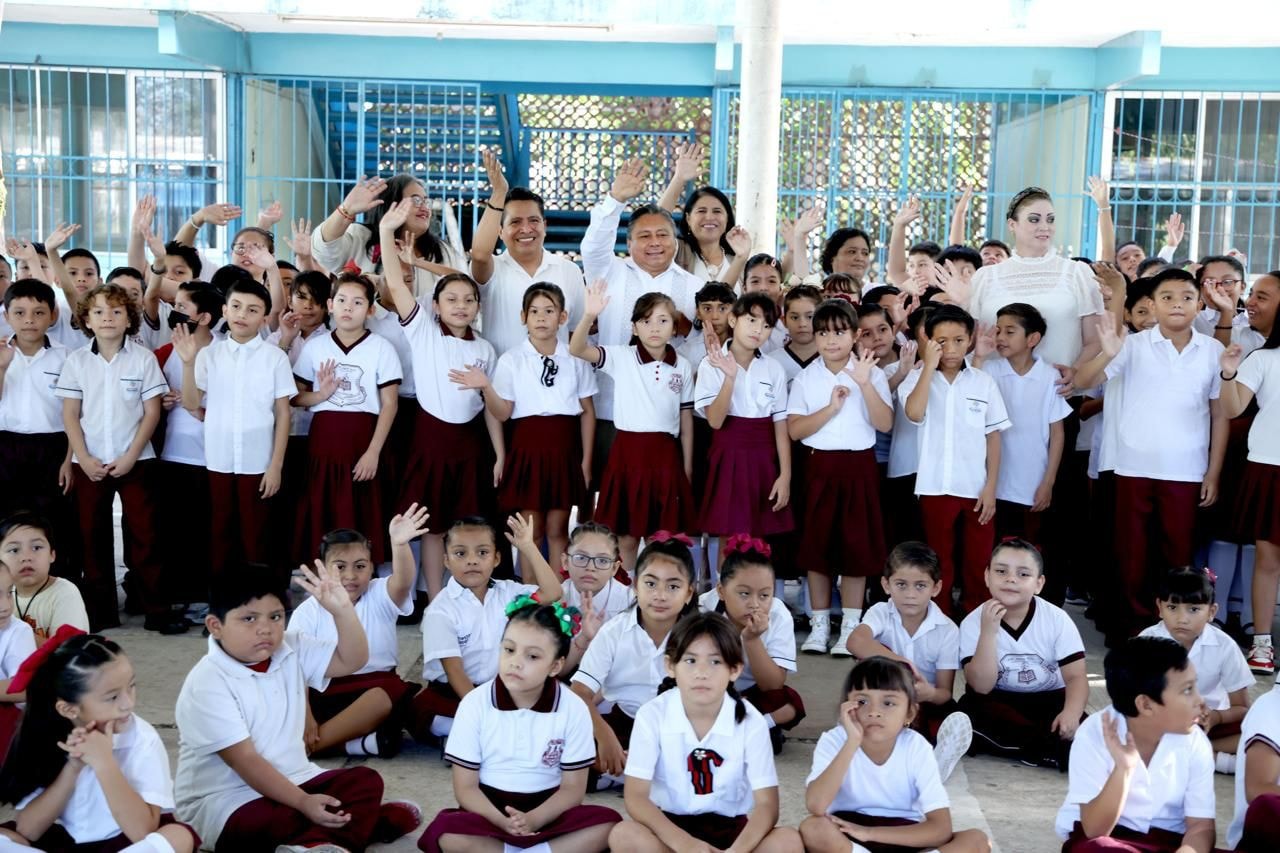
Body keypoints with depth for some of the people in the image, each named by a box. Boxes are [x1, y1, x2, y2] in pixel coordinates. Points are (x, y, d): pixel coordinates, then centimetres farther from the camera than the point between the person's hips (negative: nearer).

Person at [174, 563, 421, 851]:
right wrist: (303, 802, -27)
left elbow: (351, 660, 0)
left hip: (291, 781, 7)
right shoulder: (207, 685, -19)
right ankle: (364, 821, -17)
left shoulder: (291, 650, 2)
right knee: (277, 822, -35)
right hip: (225, 801, -7)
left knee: (366, 781, -7)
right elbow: (244, 760, -23)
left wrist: (343, 609, -16)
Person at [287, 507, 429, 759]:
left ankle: (309, 745, -28)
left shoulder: (380, 596, 0)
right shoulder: (308, 611, 1)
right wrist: (304, 719, -23)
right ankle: (358, 741, -28)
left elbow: (403, 582, -23)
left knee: (397, 691, -33)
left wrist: (400, 545, -46)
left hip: (376, 689, 0)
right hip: (325, 694, 1)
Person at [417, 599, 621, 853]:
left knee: (608, 823, -25)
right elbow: (466, 787, -7)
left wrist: (533, 820, -23)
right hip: (491, 811, -1)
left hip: (547, 813, 1)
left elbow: (573, 788, -5)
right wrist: (503, 822, -25)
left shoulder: (573, 709, -8)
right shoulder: (475, 703, -9)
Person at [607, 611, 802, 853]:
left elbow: (767, 804, -14)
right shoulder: (653, 715, -12)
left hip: (731, 828, 1)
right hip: (671, 826, 0)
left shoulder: (750, 721, -11)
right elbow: (635, 796, -16)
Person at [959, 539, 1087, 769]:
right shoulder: (973, 623, -13)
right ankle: (1060, 752, -29)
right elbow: (982, 687, -21)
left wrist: (1071, 712, -35)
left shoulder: (1057, 619, -11)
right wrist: (988, 632, -31)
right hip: (1000, 704, 2)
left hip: (1050, 701, -1)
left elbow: (1076, 677, -13)